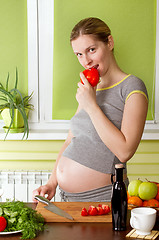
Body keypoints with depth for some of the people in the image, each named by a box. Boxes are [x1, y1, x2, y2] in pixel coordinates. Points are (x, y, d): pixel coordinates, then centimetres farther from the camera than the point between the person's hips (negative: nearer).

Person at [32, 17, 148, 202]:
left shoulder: (132, 87, -10)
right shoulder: (90, 90, 12)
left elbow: (124, 152, -21)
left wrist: (91, 105, -18)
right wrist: (52, 182, 3)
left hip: (102, 197, -7)